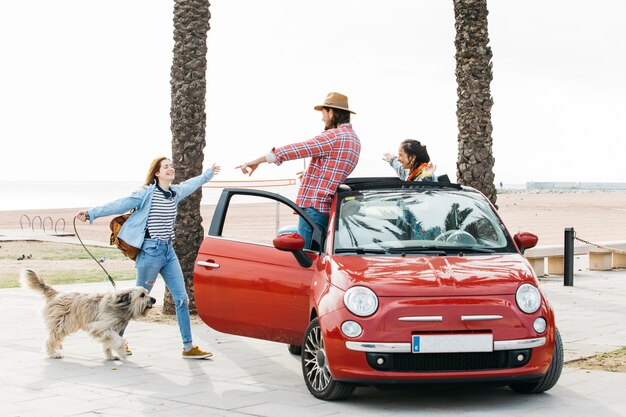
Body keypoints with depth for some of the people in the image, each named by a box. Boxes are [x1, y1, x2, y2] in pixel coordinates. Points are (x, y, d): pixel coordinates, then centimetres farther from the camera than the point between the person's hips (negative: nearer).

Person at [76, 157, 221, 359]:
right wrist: (91, 213, -14)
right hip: (150, 251, -6)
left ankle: (188, 347, 5)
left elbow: (192, 183, 29)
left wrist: (209, 173, 44)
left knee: (182, 298, 2)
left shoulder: (176, 192, 9)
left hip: (169, 251, 6)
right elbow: (120, 205, -10)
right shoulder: (147, 193, -10)